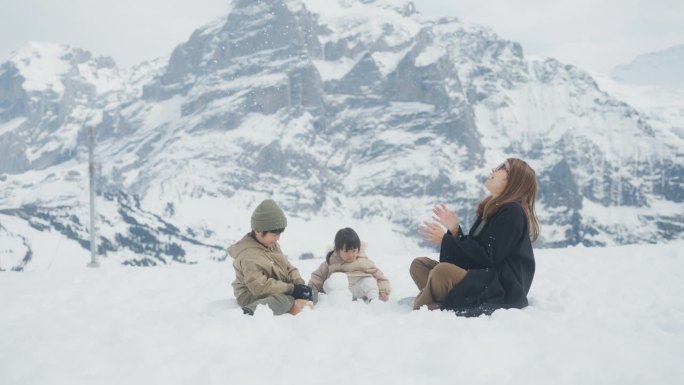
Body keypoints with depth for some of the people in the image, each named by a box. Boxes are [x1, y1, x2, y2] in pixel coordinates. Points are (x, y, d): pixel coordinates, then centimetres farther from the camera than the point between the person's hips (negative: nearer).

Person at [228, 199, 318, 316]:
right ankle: (251, 311, -55)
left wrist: (299, 284, -11)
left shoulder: (272, 245, 7)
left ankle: (296, 305, -23)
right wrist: (291, 289, -27)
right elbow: (260, 286, -31)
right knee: (282, 301, -40)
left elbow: (288, 267, 11)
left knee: (312, 292, 2)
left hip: (277, 291, 10)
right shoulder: (248, 255, -23)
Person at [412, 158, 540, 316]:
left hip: (501, 290, -10)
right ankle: (441, 304, -19)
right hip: (482, 279, 10)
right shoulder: (492, 208, 16)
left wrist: (445, 240, -14)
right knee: (419, 264, 6)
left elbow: (488, 258, -18)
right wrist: (454, 230, 0)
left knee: (442, 271, -32)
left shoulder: (512, 212, -12)